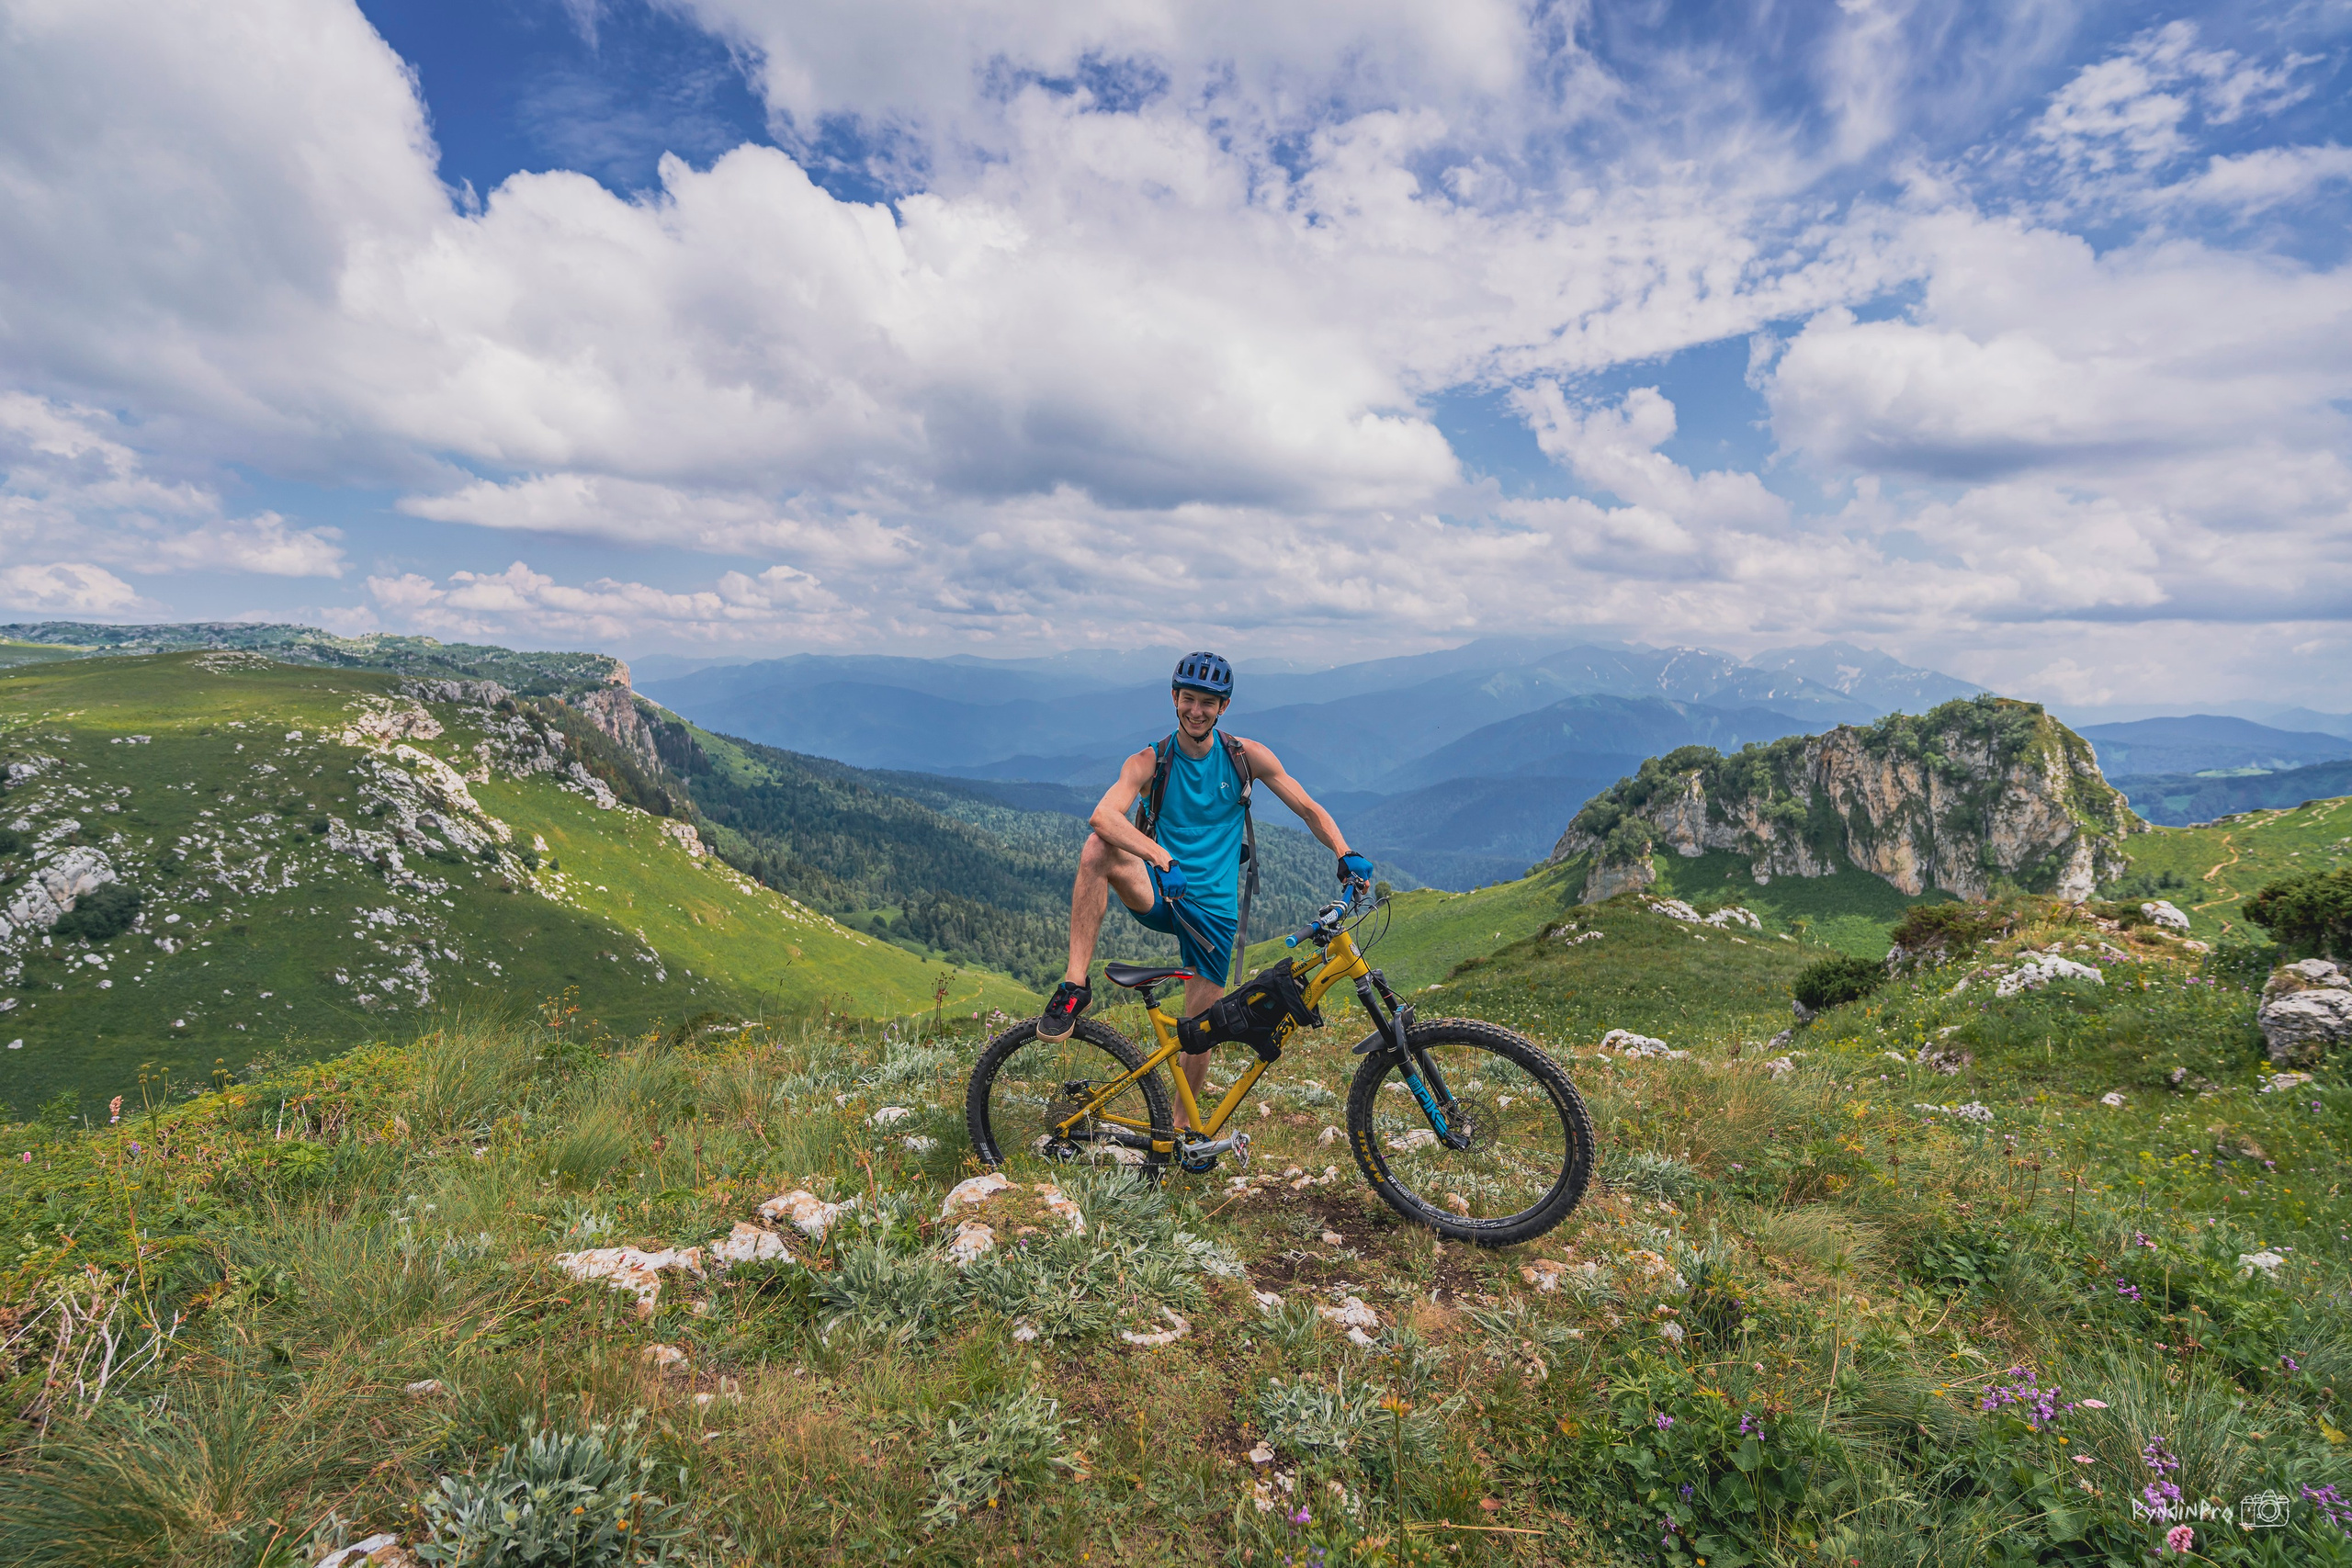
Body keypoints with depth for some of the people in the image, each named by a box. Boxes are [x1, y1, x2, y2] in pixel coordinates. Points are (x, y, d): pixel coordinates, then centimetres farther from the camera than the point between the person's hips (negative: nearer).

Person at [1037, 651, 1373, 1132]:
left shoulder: (1245, 756, -1)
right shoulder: (1149, 762, -8)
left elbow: (1308, 809, 3)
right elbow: (1103, 816, -27)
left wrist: (1346, 855, -15)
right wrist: (1162, 859, -42)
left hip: (1214, 907, 1)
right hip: (1158, 893, -1)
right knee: (1097, 850, -31)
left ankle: (1182, 1125, 29)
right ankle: (1075, 985, -26)